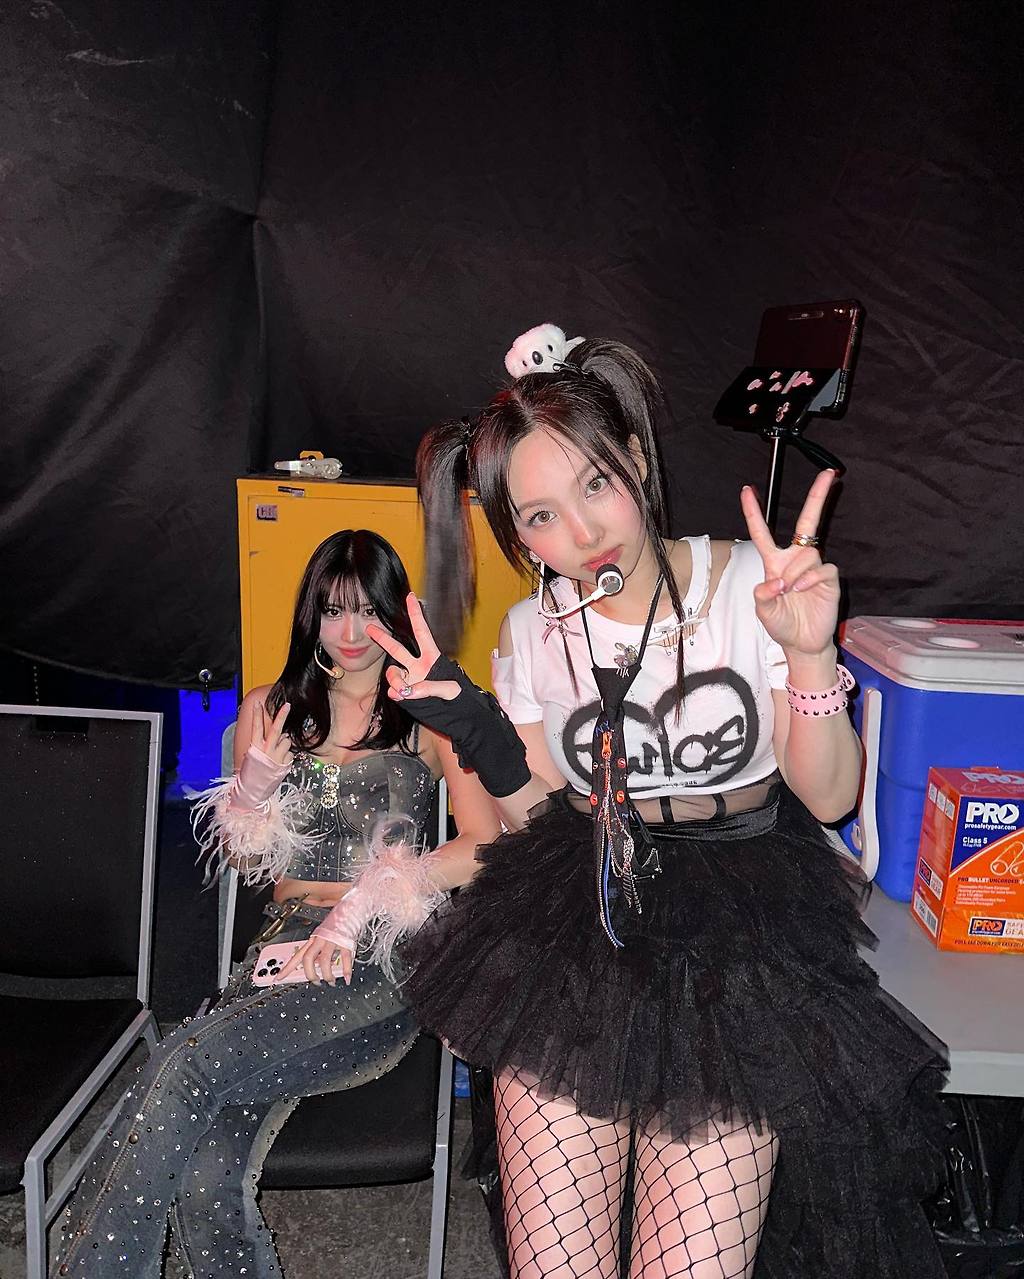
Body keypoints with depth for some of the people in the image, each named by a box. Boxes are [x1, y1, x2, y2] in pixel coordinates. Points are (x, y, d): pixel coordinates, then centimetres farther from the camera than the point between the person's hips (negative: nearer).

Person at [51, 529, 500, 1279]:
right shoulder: (271, 709, 16)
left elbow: (487, 843, -3)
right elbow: (245, 859, 19)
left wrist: (371, 891, -13)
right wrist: (255, 786, -2)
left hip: (388, 960, -3)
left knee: (187, 1065, -28)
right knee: (205, 1187, -23)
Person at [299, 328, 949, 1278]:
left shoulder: (750, 584, -3)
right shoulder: (533, 632, 6)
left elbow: (828, 798, -3)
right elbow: (531, 823, 9)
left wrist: (809, 654, -19)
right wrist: (482, 740, -9)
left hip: (742, 922, -1)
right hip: (577, 925, 2)